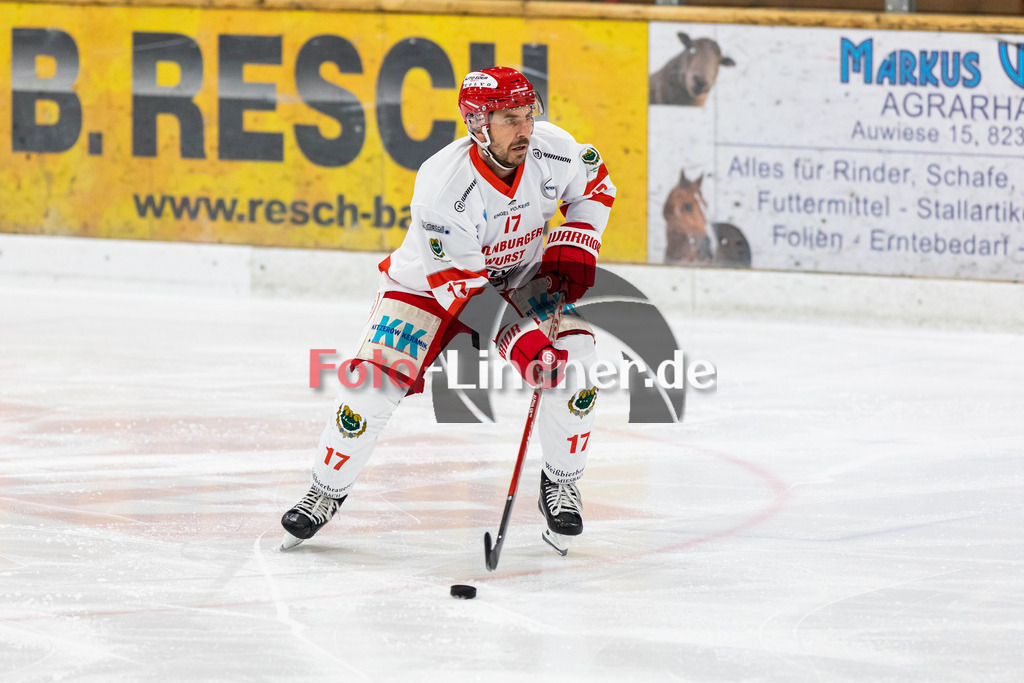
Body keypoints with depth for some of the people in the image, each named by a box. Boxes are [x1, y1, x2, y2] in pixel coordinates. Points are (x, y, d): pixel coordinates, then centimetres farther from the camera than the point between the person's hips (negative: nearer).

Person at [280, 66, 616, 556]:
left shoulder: (552, 151, -22)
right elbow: (462, 286, -33)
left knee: (574, 357, -19)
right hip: (432, 281, -3)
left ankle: (560, 485, 2)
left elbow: (594, 185, 3)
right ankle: (326, 492, 8)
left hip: (521, 274, 3)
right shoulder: (441, 188, -36)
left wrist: (573, 247, -12)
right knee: (376, 383, -16)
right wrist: (520, 340, -40)